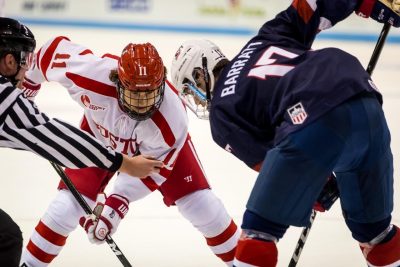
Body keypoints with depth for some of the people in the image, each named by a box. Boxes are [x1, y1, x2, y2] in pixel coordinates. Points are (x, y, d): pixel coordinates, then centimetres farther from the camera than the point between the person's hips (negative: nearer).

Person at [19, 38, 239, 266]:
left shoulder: (172, 120, -41)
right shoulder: (93, 76, -42)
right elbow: (57, 48, -22)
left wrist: (119, 201, -41)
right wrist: (28, 82, -4)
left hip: (155, 146, -1)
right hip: (100, 134, 1)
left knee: (199, 202, -8)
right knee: (69, 204, -10)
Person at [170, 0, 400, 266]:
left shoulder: (221, 109, 18)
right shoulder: (263, 40, 32)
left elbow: (264, 161, 14)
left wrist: (317, 187, 27)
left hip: (315, 123, -6)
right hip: (368, 104, 6)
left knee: (260, 225, 11)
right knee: (372, 222, 25)